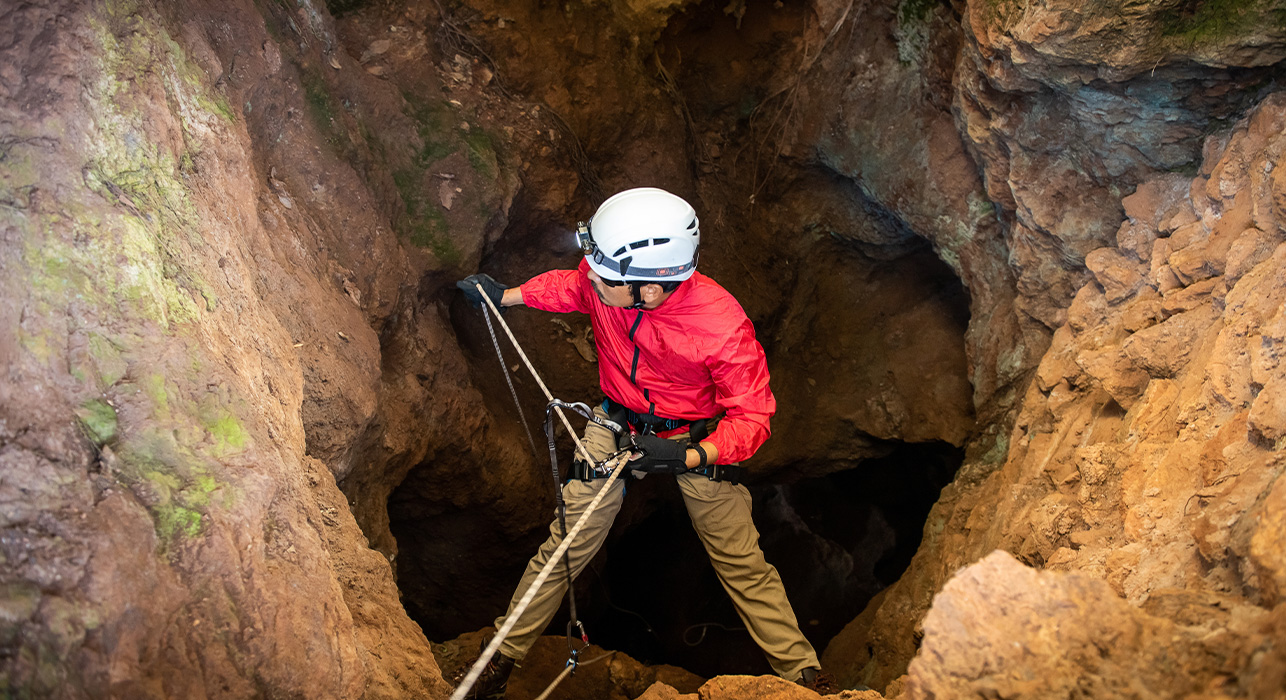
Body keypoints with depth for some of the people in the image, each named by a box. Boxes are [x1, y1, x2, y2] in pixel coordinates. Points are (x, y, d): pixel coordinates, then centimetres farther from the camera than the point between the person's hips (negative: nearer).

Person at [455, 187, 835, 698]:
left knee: (742, 563, 4)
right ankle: (504, 656, 19)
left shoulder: (723, 328, -35)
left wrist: (687, 457, -38)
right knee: (567, 543, 2)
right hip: (617, 422, 3)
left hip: (695, 440, -2)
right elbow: (571, 286, 5)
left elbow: (751, 418, -24)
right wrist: (506, 296, 7)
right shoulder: (601, 277, -23)